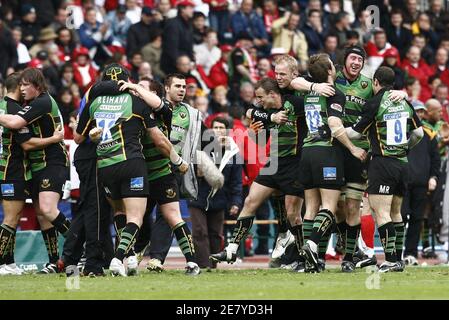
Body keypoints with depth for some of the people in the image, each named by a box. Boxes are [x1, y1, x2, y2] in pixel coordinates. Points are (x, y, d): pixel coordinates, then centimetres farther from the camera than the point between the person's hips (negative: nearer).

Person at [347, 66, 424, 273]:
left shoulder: (375, 103, -9)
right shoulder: (404, 102, 9)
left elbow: (356, 132, -3)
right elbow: (419, 132, 15)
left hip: (382, 161, -7)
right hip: (402, 163, 7)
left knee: (382, 213, -9)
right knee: (395, 213, 15)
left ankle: (391, 260, -17)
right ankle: (398, 259, 14)